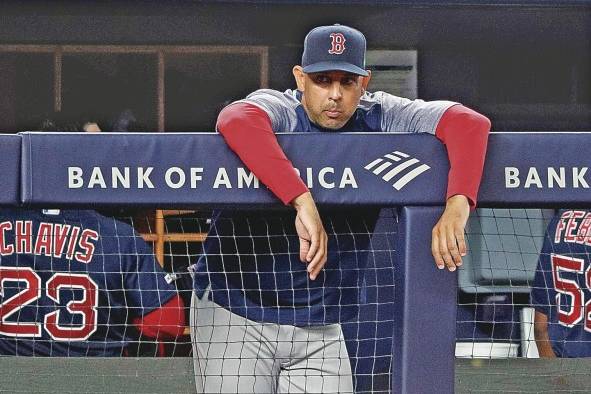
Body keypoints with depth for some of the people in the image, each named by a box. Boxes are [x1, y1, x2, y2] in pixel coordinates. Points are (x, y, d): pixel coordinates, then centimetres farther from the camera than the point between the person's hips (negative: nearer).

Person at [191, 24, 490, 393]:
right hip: (235, 312, -4)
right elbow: (235, 120, -40)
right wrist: (303, 201, -48)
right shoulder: (278, 108, -14)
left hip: (321, 328, 4)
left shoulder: (379, 119, -3)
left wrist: (457, 206, -34)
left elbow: (470, 123, -15)